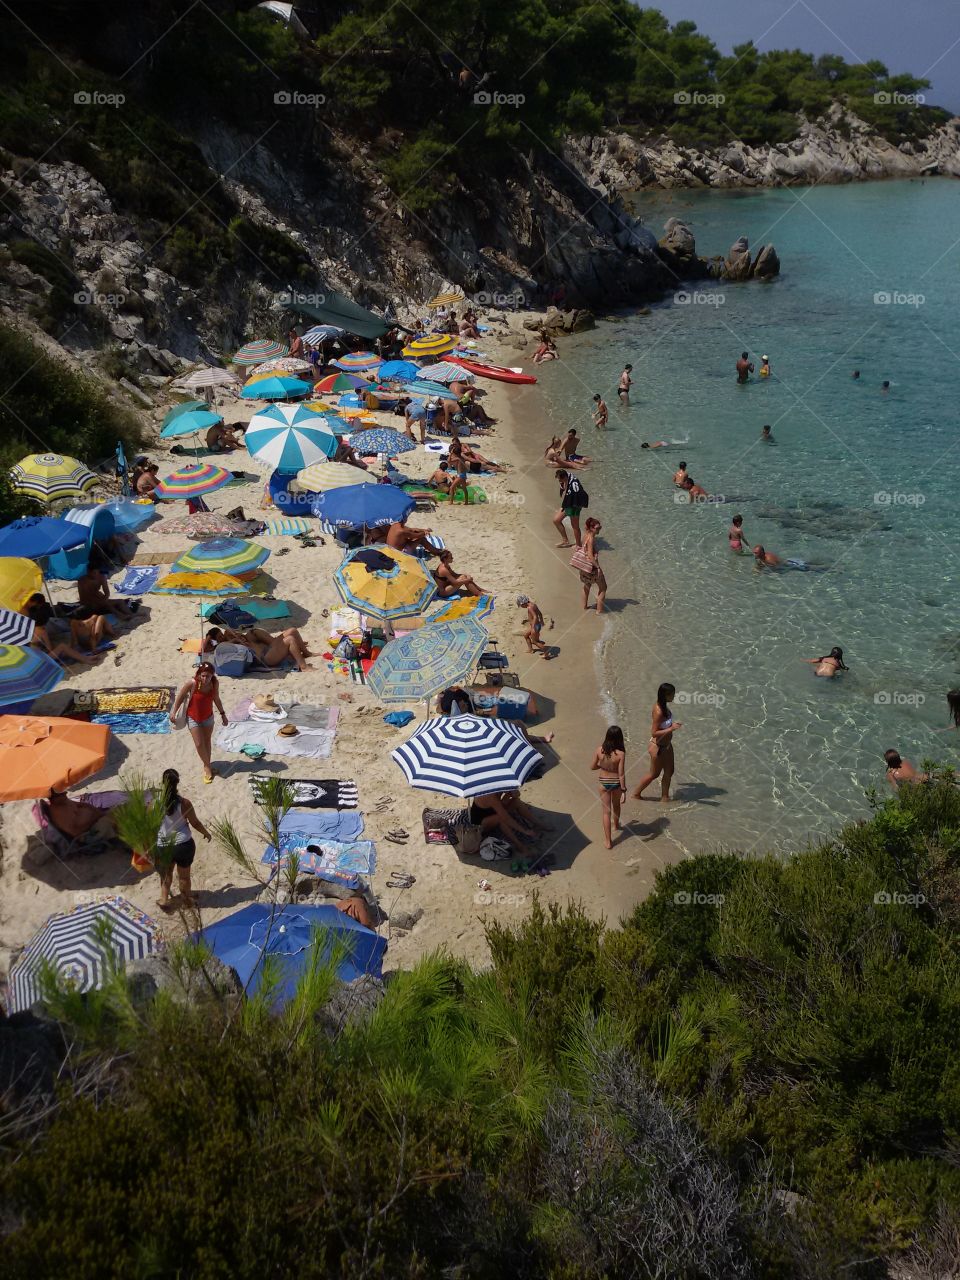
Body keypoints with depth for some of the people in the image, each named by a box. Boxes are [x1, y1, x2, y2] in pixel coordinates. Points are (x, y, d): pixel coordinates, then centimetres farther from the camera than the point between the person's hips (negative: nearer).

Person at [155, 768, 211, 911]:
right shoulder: (184, 803, -17)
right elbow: (195, 823, -6)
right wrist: (206, 833, 13)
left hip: (163, 847, 1)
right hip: (184, 845, -1)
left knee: (166, 874, 28)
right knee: (184, 875, 20)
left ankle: (164, 899, 33)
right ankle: (187, 899, 38)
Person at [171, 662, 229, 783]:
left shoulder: (215, 683, -17)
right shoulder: (192, 683, -28)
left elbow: (216, 699, 1)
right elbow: (180, 696, -13)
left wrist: (223, 714, 9)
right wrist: (173, 712, -10)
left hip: (208, 717, 3)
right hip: (193, 718, -3)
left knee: (207, 742, 16)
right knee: (199, 744, -1)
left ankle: (207, 766, 34)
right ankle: (207, 766, 22)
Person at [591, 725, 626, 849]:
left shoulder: (599, 750, -16)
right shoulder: (620, 754, -23)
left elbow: (592, 766, -4)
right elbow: (621, 774, -19)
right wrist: (624, 790, -11)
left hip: (604, 782, 0)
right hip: (616, 783, 0)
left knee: (606, 811, 10)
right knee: (616, 805, 29)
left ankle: (608, 841, 10)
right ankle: (616, 825, 56)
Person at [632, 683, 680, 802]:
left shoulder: (663, 705, -5)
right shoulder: (659, 712, -33)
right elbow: (654, 733, -30)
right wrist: (671, 729, -38)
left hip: (667, 744, 9)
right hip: (658, 746, -9)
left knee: (669, 771, 18)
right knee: (654, 773, 11)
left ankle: (664, 797, 33)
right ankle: (636, 794, 31)